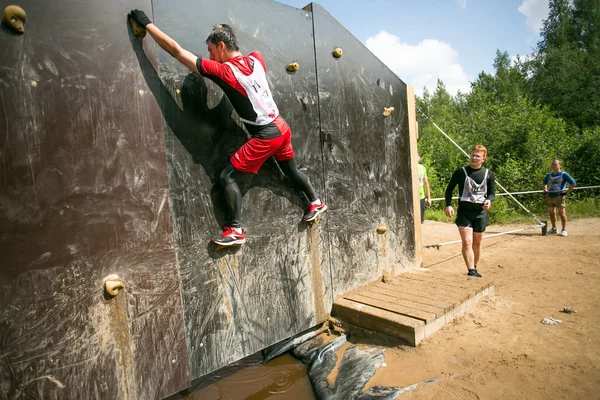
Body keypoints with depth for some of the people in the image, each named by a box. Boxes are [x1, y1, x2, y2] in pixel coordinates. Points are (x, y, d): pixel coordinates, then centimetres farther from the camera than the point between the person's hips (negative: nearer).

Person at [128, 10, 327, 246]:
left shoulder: (222, 71, -12)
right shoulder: (256, 59, 5)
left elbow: (176, 51, -9)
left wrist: (146, 23, -1)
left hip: (265, 136, -7)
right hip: (281, 127, 8)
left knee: (228, 177, -1)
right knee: (291, 171, 26)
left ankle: (236, 231, 0)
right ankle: (316, 203, 42)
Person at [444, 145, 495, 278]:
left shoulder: (488, 174, 3)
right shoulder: (461, 172, -3)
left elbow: (492, 193, 9)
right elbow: (449, 189, 2)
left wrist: (489, 200, -15)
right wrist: (448, 205, -12)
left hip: (480, 213, 3)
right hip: (464, 212, -3)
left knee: (477, 243, 14)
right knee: (467, 242, -14)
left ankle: (474, 268, 32)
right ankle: (471, 271, -11)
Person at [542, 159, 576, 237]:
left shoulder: (564, 174, -2)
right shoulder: (548, 175, 14)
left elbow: (573, 184, -6)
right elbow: (544, 184, 31)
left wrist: (566, 193, -10)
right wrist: (545, 191, 17)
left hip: (559, 196, -6)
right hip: (549, 196, 6)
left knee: (562, 213, -4)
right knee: (551, 213, 9)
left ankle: (564, 229, 4)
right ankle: (554, 229, 20)